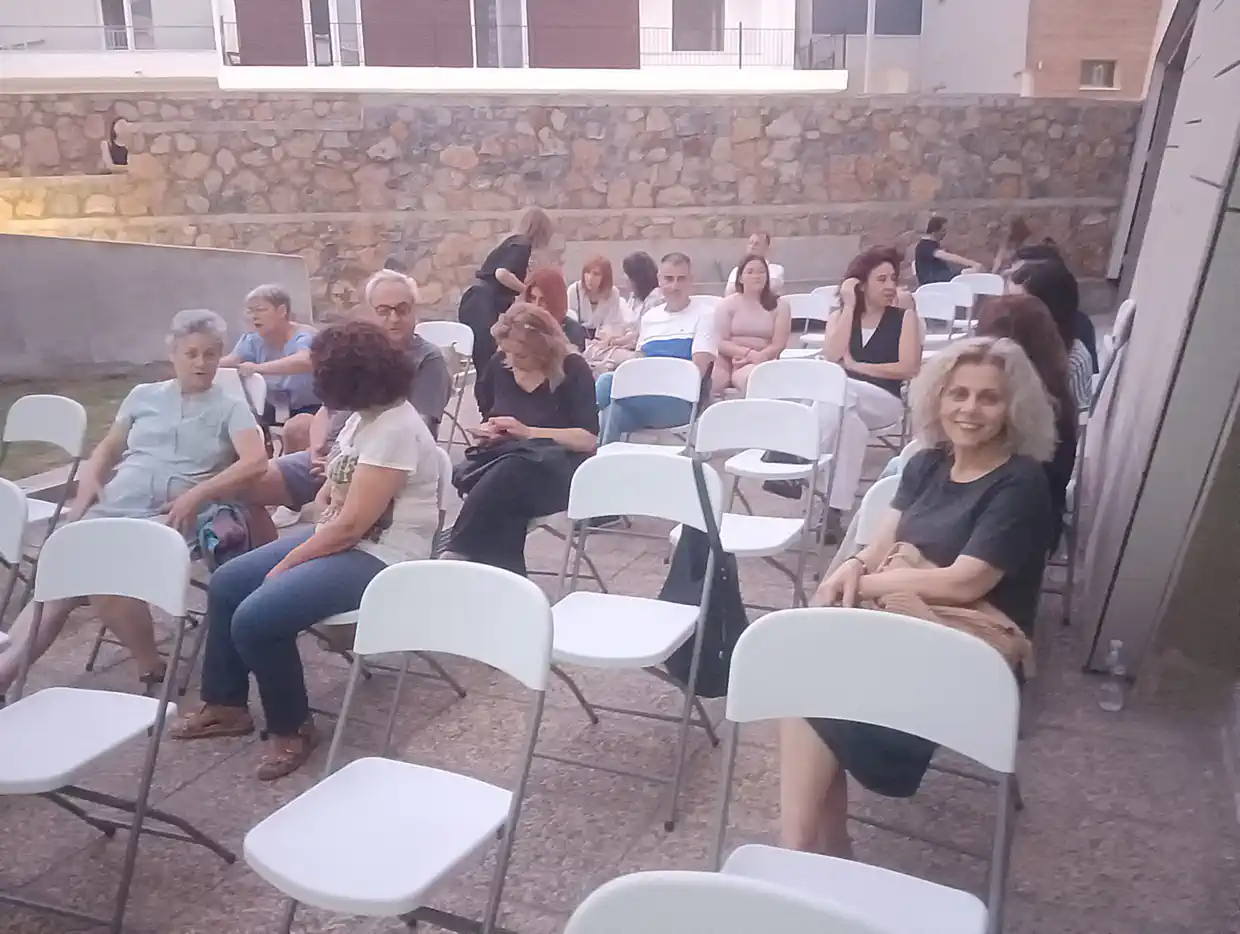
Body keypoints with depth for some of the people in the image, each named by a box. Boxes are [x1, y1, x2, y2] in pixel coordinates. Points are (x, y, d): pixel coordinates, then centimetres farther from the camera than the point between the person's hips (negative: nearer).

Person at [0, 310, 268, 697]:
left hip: (169, 518, -5)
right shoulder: (143, 395, 19)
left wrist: (197, 495, -20)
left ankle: (151, 668, -10)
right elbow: (107, 448, 28)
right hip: (111, 508, 5)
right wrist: (88, 482, 7)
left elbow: (255, 462, -12)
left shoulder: (230, 407, 4)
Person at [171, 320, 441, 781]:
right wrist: (329, 487, 1)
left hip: (379, 559, -10)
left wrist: (286, 565, -14)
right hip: (339, 538, 11)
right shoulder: (364, 415, 7)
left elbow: (351, 525, -24)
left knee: (256, 618, -22)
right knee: (226, 584, 9)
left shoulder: (394, 430, -24)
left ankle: (292, 729, 0)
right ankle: (226, 704, 21)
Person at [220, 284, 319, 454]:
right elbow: (230, 361, -16)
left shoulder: (303, 336, -20)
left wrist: (259, 368, -54)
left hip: (309, 407, -6)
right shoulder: (253, 339, 0)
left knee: (295, 429, -34)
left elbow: (304, 361, -43)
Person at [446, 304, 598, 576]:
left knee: (504, 478, -39)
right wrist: (486, 431, -1)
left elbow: (589, 439, -13)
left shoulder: (573, 370, -7)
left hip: (557, 467, -4)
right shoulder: (498, 365, 8)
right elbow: (485, 418, 24)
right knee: (500, 495, -36)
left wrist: (528, 432, -19)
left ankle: (460, 556, -31)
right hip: (502, 459, 4)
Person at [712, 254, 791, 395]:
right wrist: (748, 353, -16)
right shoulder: (727, 304, 9)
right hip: (730, 361, 1)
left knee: (750, 376, -39)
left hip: (763, 362, -1)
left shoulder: (779, 305, 9)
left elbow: (778, 345, 1)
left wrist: (758, 357, -17)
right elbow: (721, 342, 0)